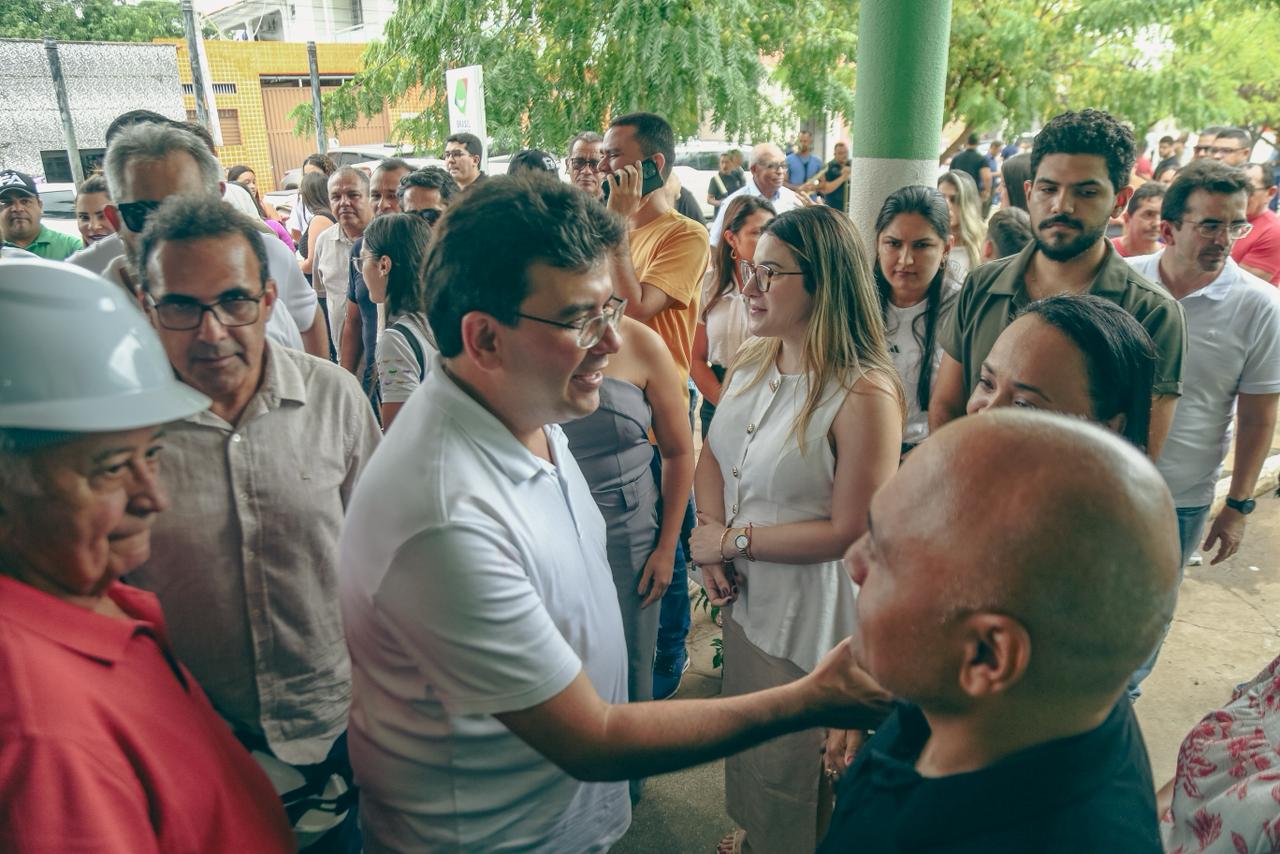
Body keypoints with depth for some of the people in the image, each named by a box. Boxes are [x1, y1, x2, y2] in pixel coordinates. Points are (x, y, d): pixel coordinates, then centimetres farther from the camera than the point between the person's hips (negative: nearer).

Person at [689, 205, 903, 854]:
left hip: (810, 611, -7)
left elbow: (849, 531, -23)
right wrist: (709, 531, -10)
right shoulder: (750, 364, -2)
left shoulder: (864, 393, -25)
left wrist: (734, 539, -17)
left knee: (789, 767, 16)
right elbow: (711, 454, 7)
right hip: (743, 594, 7)